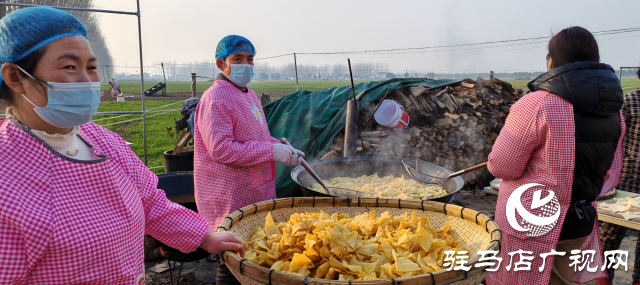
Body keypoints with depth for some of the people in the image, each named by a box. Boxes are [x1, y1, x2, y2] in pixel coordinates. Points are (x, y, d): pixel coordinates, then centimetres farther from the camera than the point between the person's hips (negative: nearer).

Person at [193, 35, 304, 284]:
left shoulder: (248, 94, 14)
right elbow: (221, 149, -24)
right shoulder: (216, 99, -16)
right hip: (231, 196, -9)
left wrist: (283, 149, 3)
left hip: (255, 189, 9)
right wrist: (271, 151, -24)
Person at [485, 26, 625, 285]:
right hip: (579, 225, 7)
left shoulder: (536, 105, -22)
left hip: (530, 227, -6)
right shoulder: (614, 112, 2)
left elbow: (500, 166, -16)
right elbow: (610, 175, 10)